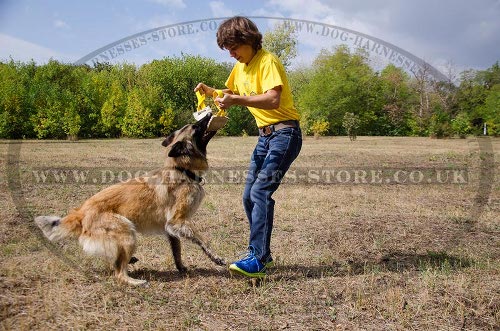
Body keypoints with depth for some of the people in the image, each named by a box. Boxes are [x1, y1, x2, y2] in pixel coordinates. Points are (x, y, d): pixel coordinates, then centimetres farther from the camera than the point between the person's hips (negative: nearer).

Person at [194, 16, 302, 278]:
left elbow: (273, 100, -28)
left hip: (285, 133, -9)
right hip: (264, 135, 9)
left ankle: (257, 259, -16)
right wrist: (210, 91, 8)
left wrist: (237, 100, -36)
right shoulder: (240, 66, 13)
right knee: (249, 196, 6)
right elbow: (231, 94, 28)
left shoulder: (267, 61, -13)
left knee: (261, 191, -20)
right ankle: (262, 254, 16)